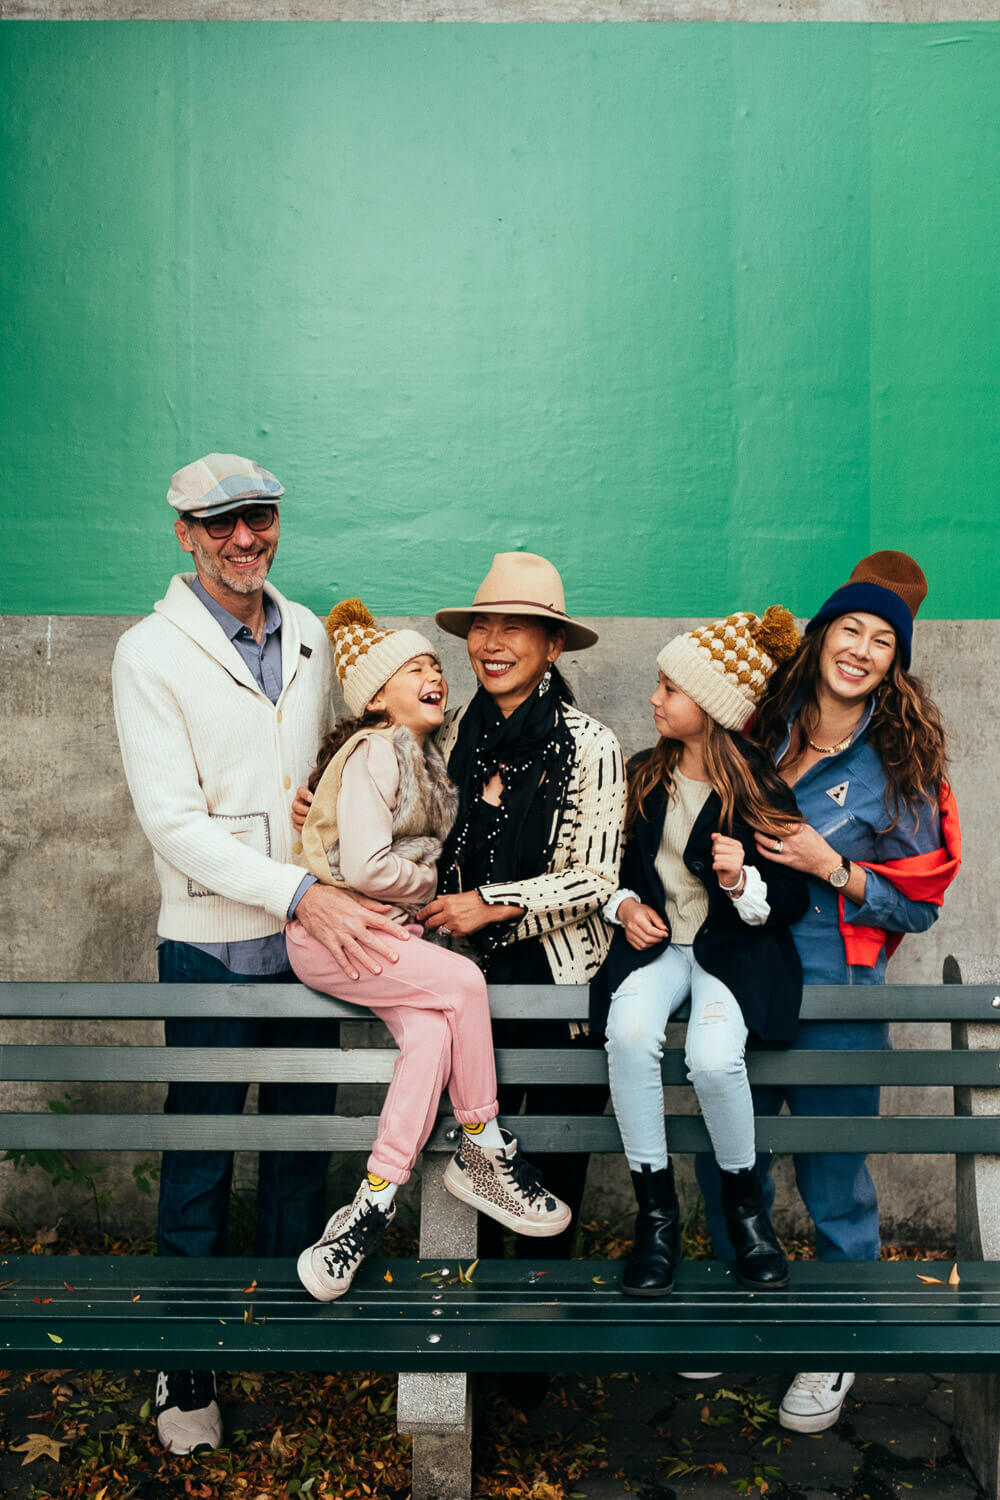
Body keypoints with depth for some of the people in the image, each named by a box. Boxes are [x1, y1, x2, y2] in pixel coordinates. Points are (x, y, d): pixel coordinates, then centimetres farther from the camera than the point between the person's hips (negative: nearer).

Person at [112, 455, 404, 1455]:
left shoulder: (308, 636, 5)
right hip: (211, 944, -5)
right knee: (201, 1154, 8)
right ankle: (186, 1360, 27)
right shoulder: (150, 655, -12)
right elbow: (173, 820, -18)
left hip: (316, 928, 5)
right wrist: (301, 894, -25)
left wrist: (338, 896, 5)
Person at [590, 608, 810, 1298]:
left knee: (713, 1057, -31)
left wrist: (743, 882, -22)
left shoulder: (762, 791, -5)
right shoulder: (643, 776, 8)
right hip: (655, 938, 3)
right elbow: (617, 859, 21)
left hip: (735, 945, -3)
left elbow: (793, 900, -2)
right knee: (629, 1033, -30)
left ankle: (744, 1199, 1)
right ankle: (656, 1208, -12)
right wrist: (625, 903, 0)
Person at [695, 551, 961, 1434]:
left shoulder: (904, 760, -5)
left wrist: (830, 867, -16)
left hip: (837, 993, -3)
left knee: (832, 1178, 7)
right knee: (725, 1158, 14)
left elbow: (921, 901, -4)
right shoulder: (766, 730, 4)